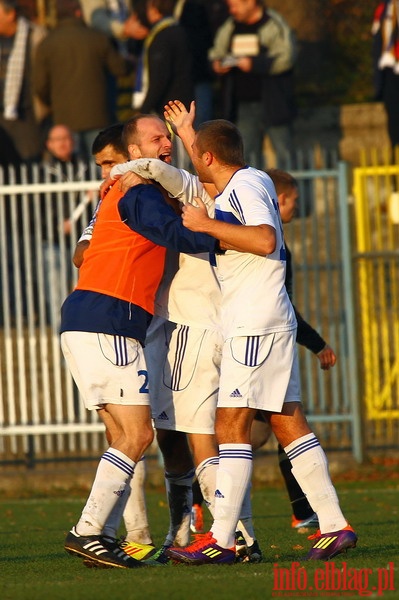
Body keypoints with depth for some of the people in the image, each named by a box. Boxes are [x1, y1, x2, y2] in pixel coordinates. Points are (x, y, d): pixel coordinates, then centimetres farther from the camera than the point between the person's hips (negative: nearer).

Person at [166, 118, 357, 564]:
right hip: (268, 323, 10)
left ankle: (221, 540, -14)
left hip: (254, 325, -10)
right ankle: (334, 525, 6)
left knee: (231, 425, -11)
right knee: (288, 423, 8)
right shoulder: (250, 182, 16)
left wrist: (206, 225, -22)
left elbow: (265, 240, -27)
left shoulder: (244, 185, -12)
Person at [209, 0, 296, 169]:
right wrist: (217, 64, -2)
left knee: (284, 154, -3)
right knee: (247, 152, 5)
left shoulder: (274, 25, -5)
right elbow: (216, 54, 21)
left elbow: (285, 58, -15)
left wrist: (253, 64, -20)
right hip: (242, 106, 5)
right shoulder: (228, 28, 14)